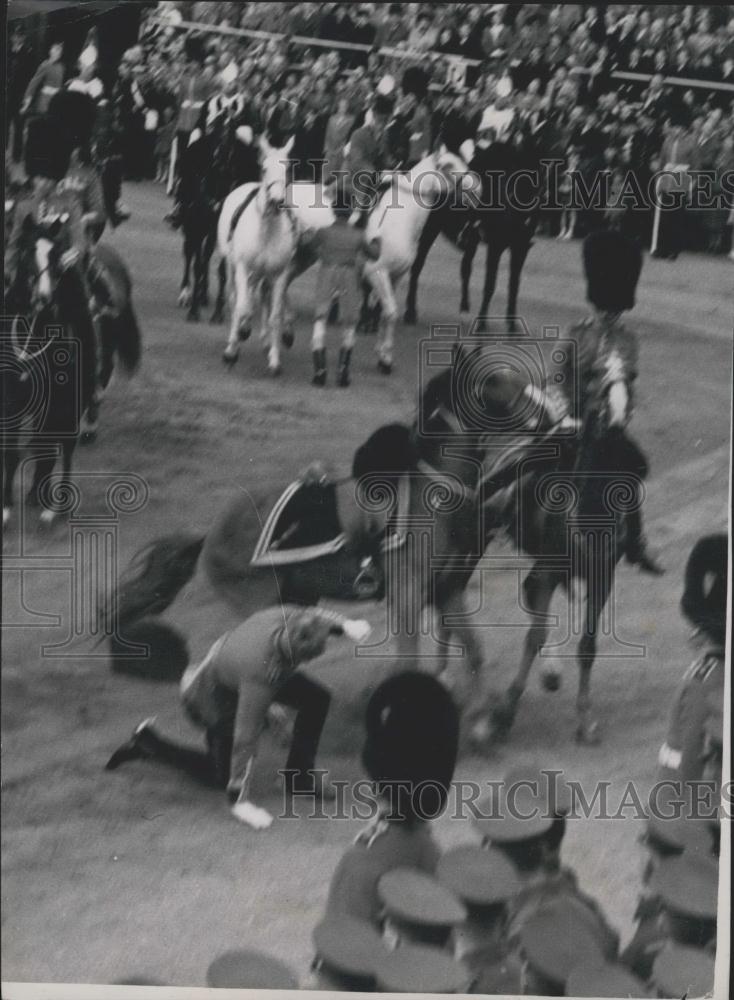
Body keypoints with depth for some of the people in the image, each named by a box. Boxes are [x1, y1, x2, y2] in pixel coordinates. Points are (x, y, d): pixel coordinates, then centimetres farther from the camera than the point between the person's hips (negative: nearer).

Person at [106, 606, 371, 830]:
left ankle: (299, 777, 13)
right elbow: (245, 739, -37)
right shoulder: (262, 674, -45)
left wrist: (345, 625, -21)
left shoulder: (286, 616, -29)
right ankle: (147, 744, 20)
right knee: (222, 776, 10)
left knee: (316, 698, -2)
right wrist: (240, 803, -31)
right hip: (213, 696, -7)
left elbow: (315, 616, -1)